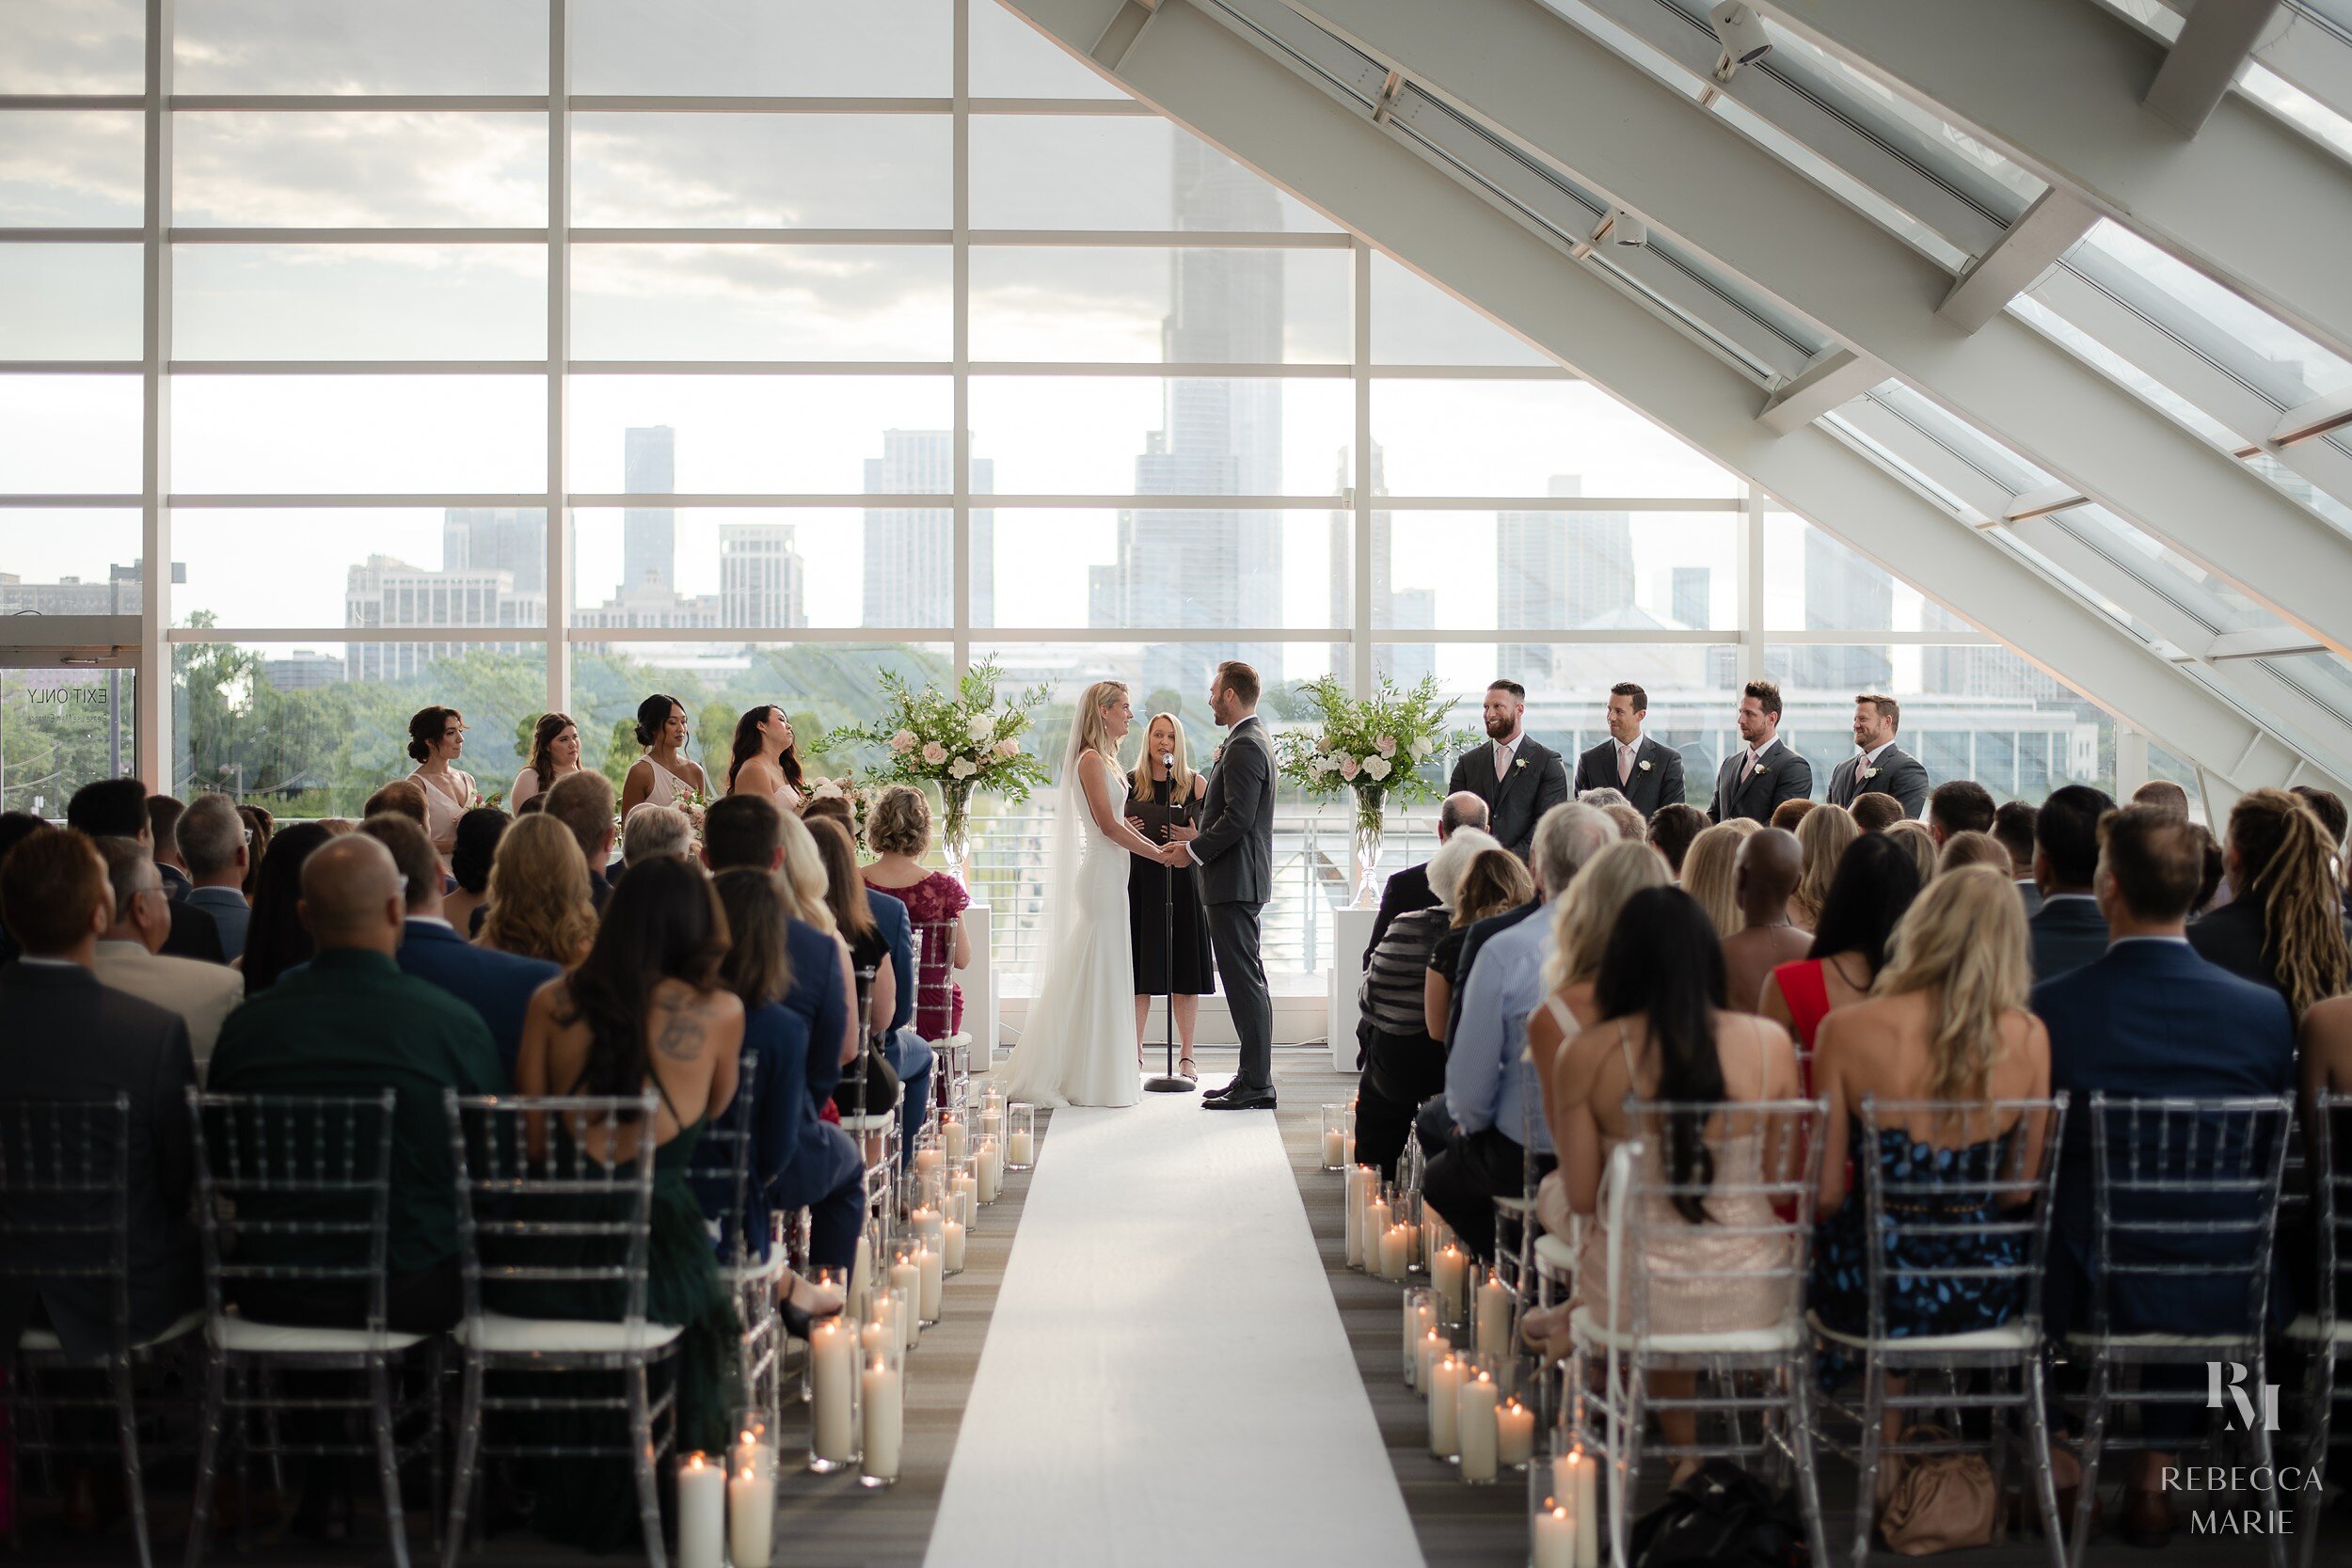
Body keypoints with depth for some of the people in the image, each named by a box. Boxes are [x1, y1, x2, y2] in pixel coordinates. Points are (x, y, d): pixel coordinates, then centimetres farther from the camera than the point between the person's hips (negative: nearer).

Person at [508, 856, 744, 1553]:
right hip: (657, 1252, -1)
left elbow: (531, 1140, 9)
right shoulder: (721, 1012, 1)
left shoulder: (553, 1002, 3)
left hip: (549, 1257, 2)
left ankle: (562, 1495, 52)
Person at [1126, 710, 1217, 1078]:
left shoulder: (1196, 783, 4)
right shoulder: (1128, 783, 7)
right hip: (1139, 879, 1)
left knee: (1184, 972, 1)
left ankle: (1187, 1056, 8)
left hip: (1181, 880, -1)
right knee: (1139, 971, 2)